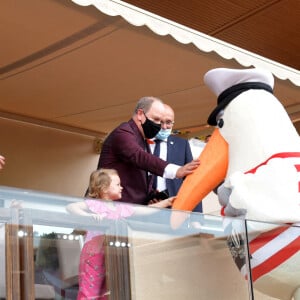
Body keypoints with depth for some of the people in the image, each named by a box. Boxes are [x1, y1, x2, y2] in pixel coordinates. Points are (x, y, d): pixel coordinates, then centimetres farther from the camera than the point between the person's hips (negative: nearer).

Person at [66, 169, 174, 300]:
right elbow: (70, 207, -15)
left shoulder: (122, 208, 12)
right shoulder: (93, 204, -6)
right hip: (94, 254, -7)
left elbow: (145, 210, 18)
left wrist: (166, 202, 18)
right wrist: (88, 216, -28)